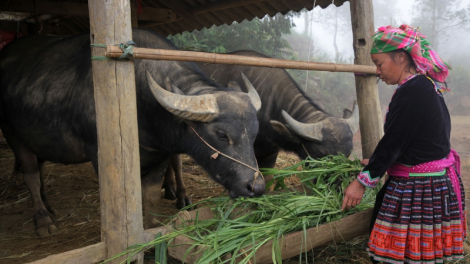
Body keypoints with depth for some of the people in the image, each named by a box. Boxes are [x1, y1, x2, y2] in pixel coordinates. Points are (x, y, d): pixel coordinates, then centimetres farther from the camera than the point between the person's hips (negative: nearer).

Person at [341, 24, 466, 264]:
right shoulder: (426, 86, 10)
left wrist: (363, 181, -11)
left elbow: (393, 142, -19)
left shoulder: (412, 91, -19)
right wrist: (376, 162, 24)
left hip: (419, 188, -10)